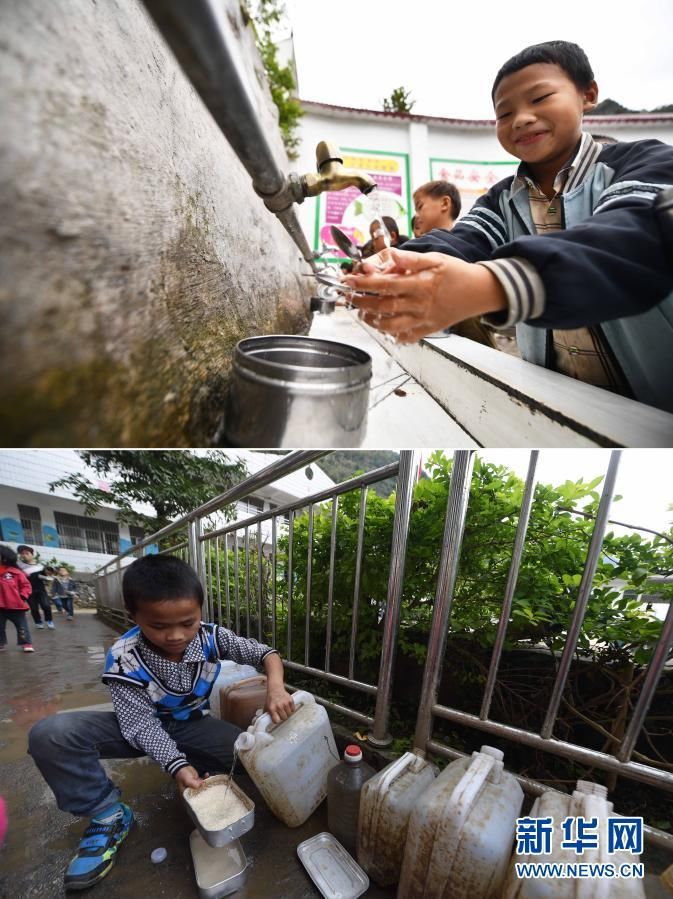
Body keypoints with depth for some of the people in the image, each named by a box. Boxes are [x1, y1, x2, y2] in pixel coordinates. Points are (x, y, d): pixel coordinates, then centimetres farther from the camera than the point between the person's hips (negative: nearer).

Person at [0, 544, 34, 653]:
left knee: (21, 626, 4)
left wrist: (23, 596, -13)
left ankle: (27, 643, 12)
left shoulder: (16, 572, -6)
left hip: (16, 605, -3)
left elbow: (26, 585, -2)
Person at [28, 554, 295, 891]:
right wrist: (177, 764, -37)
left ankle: (200, 774, 5)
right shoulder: (124, 660, -29)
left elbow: (266, 653, -19)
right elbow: (141, 724, -23)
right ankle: (110, 813, -6)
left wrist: (275, 687, -40)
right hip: (142, 727, -1)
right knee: (50, 735, -25)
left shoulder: (212, 637, -24)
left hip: (191, 724, 1)